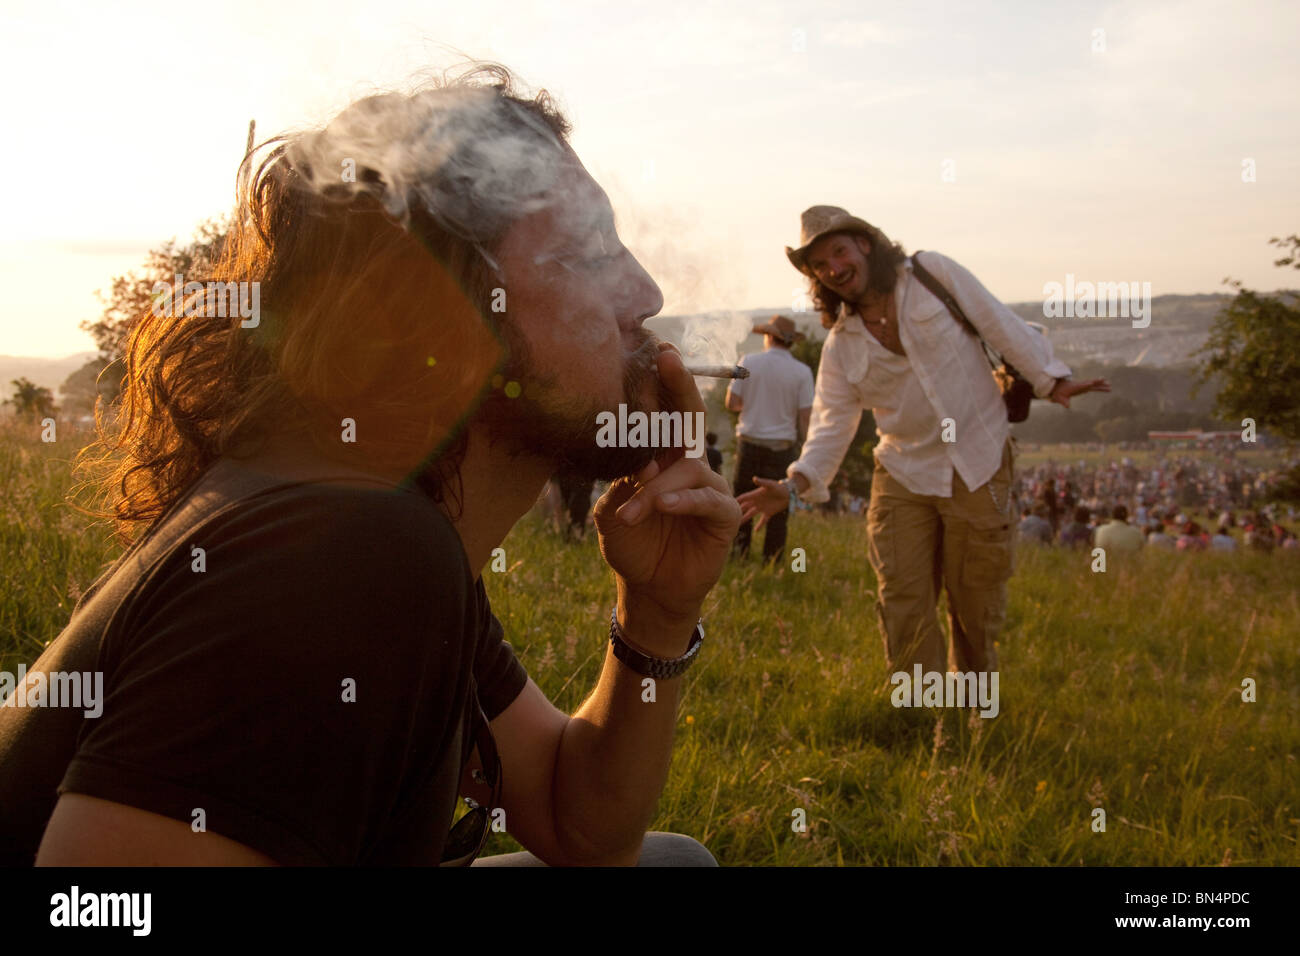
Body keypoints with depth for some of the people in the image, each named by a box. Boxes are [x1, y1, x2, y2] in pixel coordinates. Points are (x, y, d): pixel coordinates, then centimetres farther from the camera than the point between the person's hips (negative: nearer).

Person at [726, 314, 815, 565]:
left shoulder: (749, 362, -2)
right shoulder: (802, 372, -3)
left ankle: (738, 553, 10)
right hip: (783, 447, 0)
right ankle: (771, 562, 7)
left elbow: (731, 403, -3)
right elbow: (805, 418, -5)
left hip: (749, 443, 1)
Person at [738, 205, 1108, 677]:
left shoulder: (934, 275, -4)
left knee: (975, 606, 6)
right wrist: (793, 486, -15)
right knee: (903, 606, -3)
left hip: (978, 466, -2)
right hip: (903, 478, 2)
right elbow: (832, 425, -1)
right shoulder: (840, 346, 2)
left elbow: (1001, 326, -2)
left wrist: (1052, 380, -8)